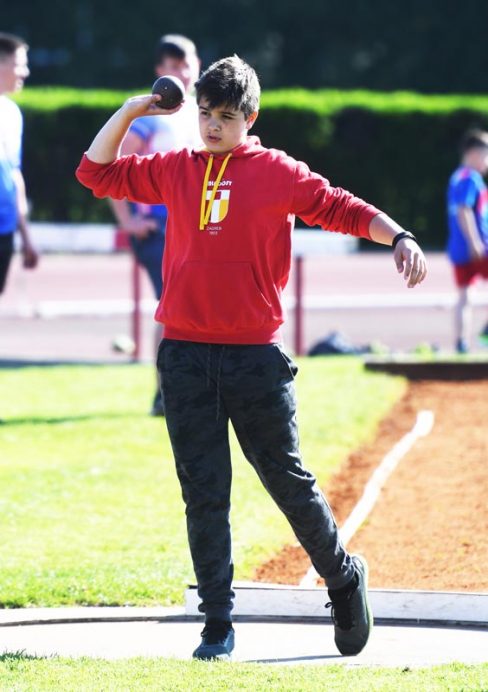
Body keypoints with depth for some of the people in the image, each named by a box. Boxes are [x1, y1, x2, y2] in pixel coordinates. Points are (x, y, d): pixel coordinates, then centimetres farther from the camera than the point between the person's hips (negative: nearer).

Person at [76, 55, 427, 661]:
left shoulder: (278, 173, 2)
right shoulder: (175, 171, 11)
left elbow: (345, 210, -3)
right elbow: (95, 172, 17)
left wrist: (398, 238, -18)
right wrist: (130, 111, 8)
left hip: (255, 356, -3)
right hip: (185, 356, 3)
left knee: (286, 479, 4)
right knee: (203, 495, 3)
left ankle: (343, 578, 27)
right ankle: (217, 626, 6)